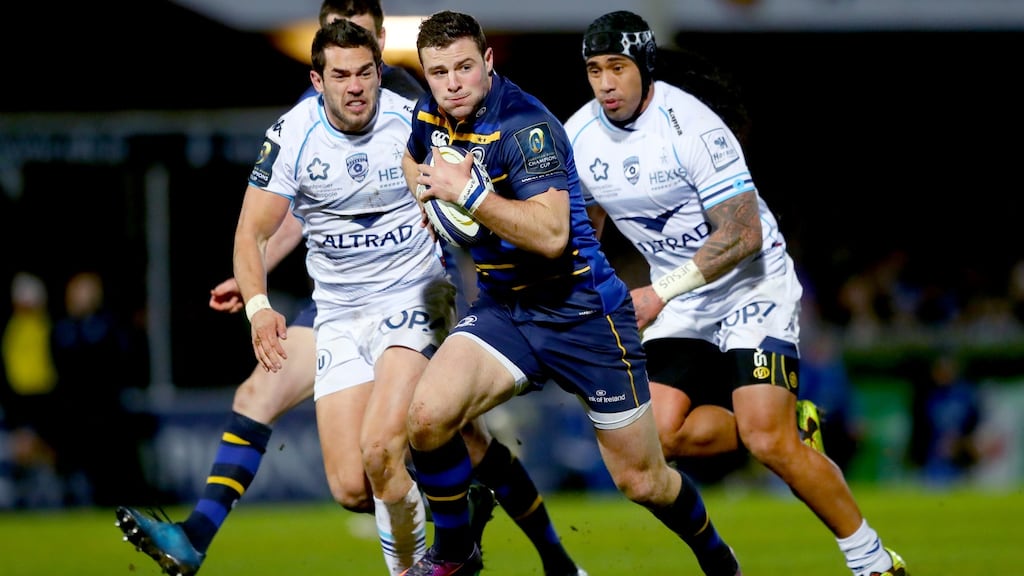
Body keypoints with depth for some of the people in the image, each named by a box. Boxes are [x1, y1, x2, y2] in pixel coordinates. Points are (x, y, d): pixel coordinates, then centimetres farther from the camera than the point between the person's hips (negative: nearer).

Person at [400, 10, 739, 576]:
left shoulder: (526, 126, -22)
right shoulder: (431, 113, 1)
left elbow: (551, 234, -34)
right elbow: (414, 159, 28)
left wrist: (468, 194, -32)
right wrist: (430, 202, 9)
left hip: (582, 312, -5)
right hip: (501, 308, 5)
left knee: (642, 481, 5)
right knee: (427, 415, -23)